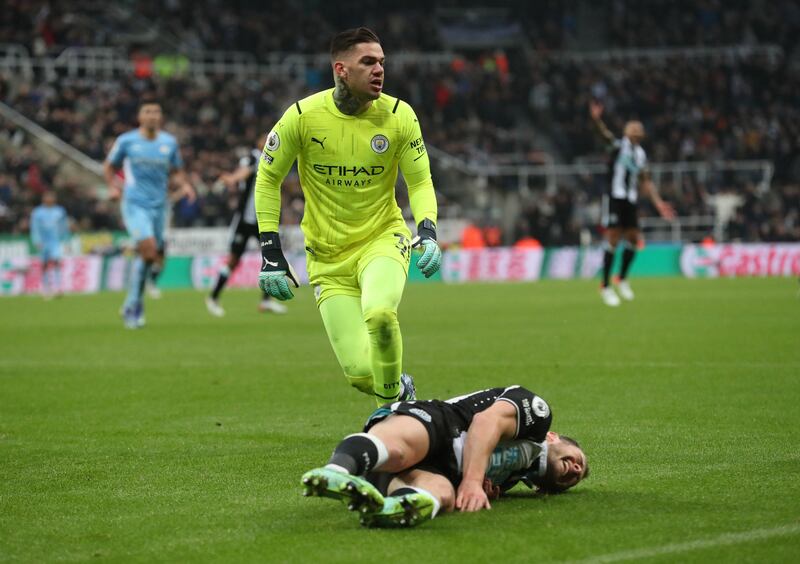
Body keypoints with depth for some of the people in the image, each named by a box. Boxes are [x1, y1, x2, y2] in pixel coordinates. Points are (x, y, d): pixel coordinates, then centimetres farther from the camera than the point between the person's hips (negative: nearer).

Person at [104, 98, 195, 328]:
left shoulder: (169, 143, 6)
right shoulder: (126, 141, -2)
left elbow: (176, 171, 16)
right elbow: (109, 166, 10)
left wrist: (185, 185, -5)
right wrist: (112, 186, -7)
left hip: (159, 206, 4)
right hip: (134, 204, -4)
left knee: (148, 257, 7)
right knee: (149, 248, -22)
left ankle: (132, 306, 24)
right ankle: (135, 304, -10)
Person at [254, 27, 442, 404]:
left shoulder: (399, 116, -8)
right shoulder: (303, 116, -10)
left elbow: (420, 182, 1)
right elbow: (268, 179, 1)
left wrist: (428, 233, -18)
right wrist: (270, 254, -4)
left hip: (382, 239, 0)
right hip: (328, 258, 0)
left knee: (379, 315, -34)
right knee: (360, 372, -8)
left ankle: (392, 399, -8)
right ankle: (400, 391, 28)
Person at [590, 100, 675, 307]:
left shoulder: (641, 154, 16)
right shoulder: (619, 145, -1)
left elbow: (646, 182, 21)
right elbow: (605, 134, -21)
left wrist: (658, 202, 15)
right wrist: (596, 120, -42)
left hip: (631, 200, 6)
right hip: (614, 197, -6)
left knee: (633, 239, 6)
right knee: (613, 238, -9)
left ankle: (622, 279, 26)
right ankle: (605, 286, -4)